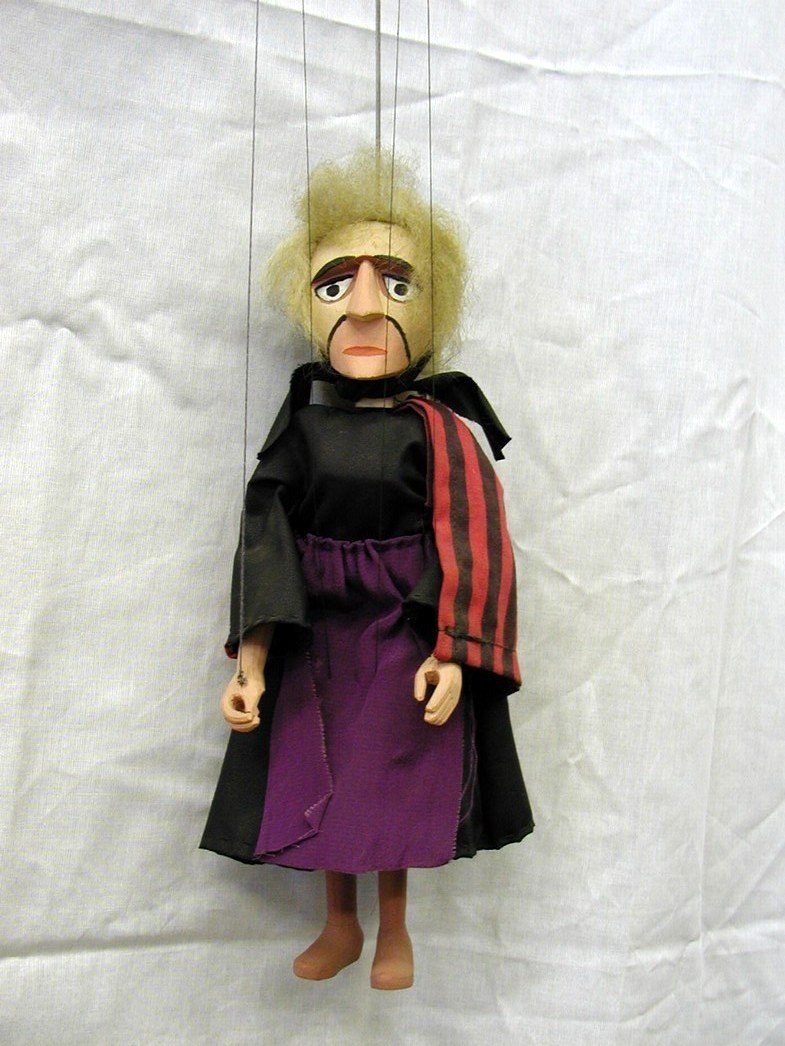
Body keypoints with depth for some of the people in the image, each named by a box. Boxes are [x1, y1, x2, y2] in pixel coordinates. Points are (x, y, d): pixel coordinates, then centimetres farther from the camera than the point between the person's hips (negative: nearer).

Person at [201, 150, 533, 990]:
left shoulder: (436, 431, -10)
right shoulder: (302, 433, -2)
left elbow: (471, 545, -12)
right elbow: (267, 545, -2)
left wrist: (451, 654, -19)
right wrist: (252, 665, -5)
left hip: (407, 641, -3)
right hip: (318, 637, 3)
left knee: (398, 787, 9)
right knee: (317, 782, 13)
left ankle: (394, 929, 36)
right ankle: (339, 923, 39)